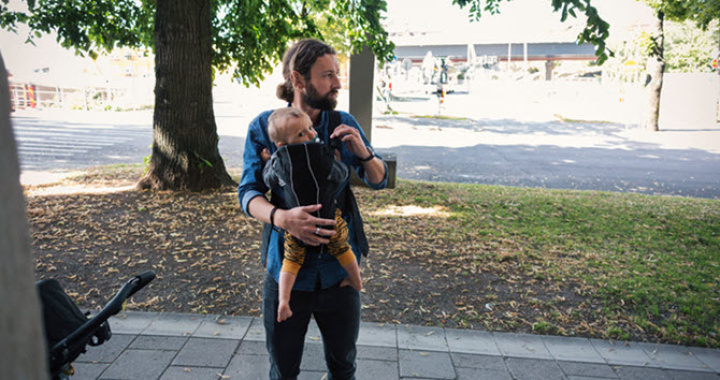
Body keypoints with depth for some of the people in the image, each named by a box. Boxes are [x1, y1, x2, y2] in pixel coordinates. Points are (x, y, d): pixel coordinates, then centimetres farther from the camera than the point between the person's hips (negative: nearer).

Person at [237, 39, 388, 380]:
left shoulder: (343, 124, 0)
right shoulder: (264, 127, -5)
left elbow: (379, 181, 7)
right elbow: (248, 192, -7)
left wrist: (363, 152, -16)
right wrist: (280, 217, -28)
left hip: (338, 269, 2)